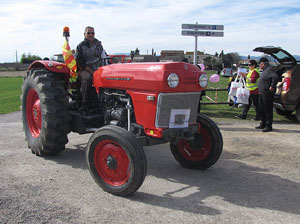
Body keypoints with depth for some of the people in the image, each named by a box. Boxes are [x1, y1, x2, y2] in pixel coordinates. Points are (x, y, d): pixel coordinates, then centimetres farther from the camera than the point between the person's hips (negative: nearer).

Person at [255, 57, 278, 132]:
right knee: (261, 110, 17)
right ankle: (263, 124, 27)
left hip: (267, 94, -11)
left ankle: (268, 126, 2)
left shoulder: (269, 70, -16)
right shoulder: (265, 70, 16)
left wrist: (272, 86, -25)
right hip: (262, 93, 11)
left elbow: (275, 77, -32)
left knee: (268, 110, -5)